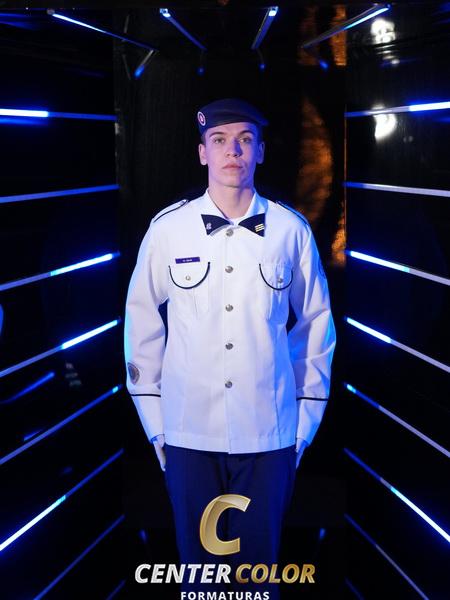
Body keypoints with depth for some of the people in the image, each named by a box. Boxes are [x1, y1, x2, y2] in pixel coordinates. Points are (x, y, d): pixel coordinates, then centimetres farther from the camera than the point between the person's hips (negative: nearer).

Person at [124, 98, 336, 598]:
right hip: (188, 431, 0)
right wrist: (153, 420, 4)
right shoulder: (168, 228, -2)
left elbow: (316, 321, 6)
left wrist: (307, 418, 6)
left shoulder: (292, 229, -1)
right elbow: (142, 319, 4)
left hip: (269, 434, 0)